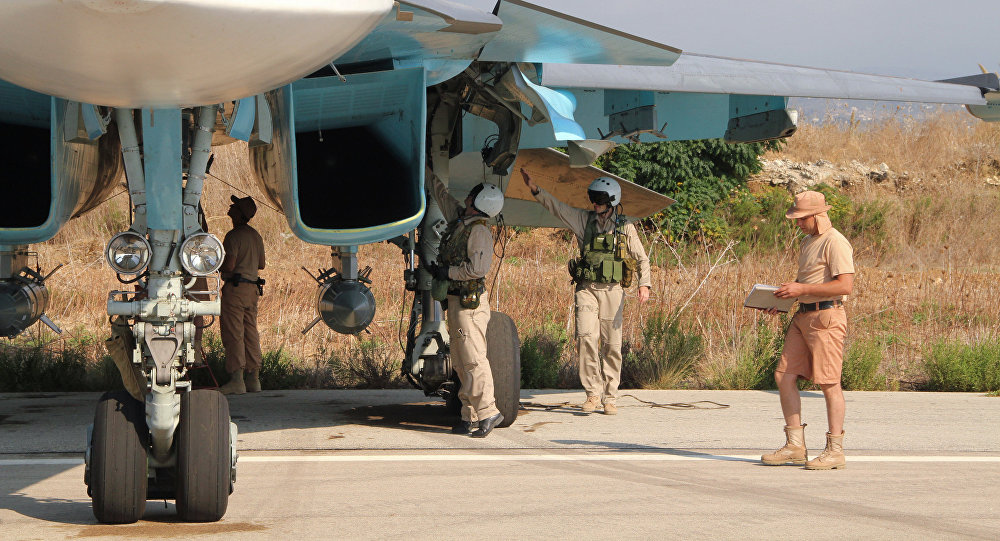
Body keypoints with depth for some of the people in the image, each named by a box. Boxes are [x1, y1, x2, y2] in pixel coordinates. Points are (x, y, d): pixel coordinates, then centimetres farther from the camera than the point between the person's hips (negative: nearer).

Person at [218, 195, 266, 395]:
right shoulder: (255, 235, 13)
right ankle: (253, 378, 10)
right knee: (251, 334, 10)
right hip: (252, 287, 8)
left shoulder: (234, 236, -14)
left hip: (235, 288, -8)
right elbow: (261, 264, 21)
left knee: (233, 334, -8)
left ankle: (236, 380, -13)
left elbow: (229, 265, -21)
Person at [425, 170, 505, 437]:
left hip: (469, 302, -9)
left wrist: (447, 272, -13)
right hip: (456, 299, 9)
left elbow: (479, 267, -22)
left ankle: (487, 412, -13)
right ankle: (470, 415, 8)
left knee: (474, 359, -13)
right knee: (460, 362, 7)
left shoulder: (479, 230, -13)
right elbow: (441, 194, 29)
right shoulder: (459, 219, 13)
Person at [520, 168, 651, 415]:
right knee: (586, 337, -16)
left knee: (612, 345, 1)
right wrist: (535, 189, -5)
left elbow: (642, 259, 6)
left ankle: (609, 398, 9)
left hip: (612, 290, -1)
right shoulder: (584, 220, 8)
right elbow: (557, 207, 6)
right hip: (587, 290, 1)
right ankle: (593, 393, -7)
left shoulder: (625, 228, 4)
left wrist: (644, 284, -8)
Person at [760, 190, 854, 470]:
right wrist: (784, 297, 11)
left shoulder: (835, 243, -13)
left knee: (829, 383, -7)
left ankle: (835, 451, -1)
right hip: (803, 316, 10)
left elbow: (845, 285, -21)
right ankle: (795, 446, 10)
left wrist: (802, 289, -20)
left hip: (826, 317, -10)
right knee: (785, 376, 5)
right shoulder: (808, 241, 18)